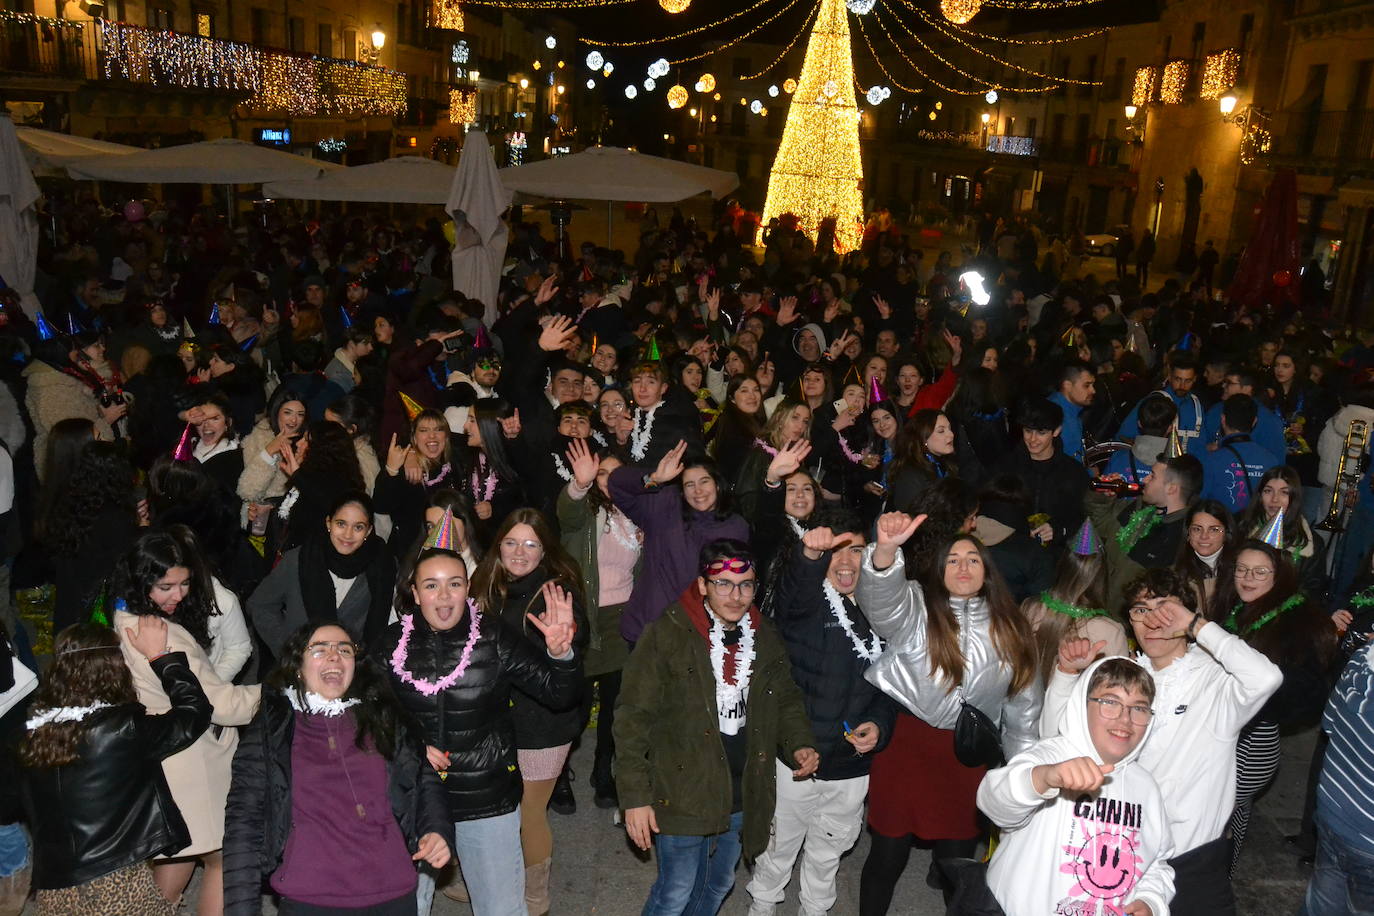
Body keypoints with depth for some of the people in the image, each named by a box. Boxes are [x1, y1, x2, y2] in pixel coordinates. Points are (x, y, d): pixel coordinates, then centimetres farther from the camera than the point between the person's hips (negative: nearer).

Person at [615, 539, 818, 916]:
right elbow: (634, 719, -14)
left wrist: (799, 745, -4)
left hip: (744, 797, 6)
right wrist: (635, 797, -15)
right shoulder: (666, 635, -16)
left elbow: (786, 699, 15)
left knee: (718, 885, 22)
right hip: (683, 795, -5)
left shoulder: (765, 638, 2)